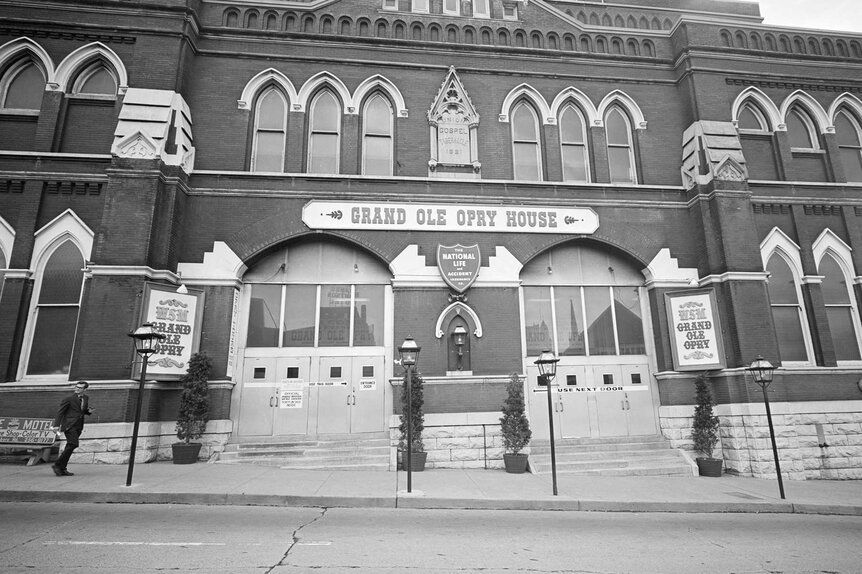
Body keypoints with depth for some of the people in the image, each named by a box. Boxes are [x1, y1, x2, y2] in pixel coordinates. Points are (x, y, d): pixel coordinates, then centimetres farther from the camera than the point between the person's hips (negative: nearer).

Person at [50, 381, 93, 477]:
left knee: (70, 447, 7)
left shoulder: (86, 398, 14)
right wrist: (56, 425, -13)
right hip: (69, 425, -6)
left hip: (78, 427, 7)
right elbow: (60, 412, -6)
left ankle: (62, 469, 13)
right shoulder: (68, 398, -6)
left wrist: (89, 411, 2)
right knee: (73, 444, -18)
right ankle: (57, 465, -7)